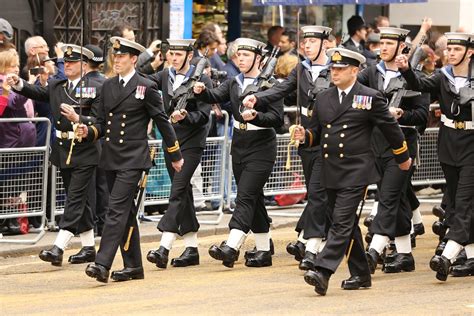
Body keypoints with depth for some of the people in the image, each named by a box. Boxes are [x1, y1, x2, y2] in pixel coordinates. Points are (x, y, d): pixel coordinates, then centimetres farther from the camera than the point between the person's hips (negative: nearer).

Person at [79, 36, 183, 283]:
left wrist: (176, 156, 4)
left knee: (117, 209, -15)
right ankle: (133, 266, 19)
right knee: (125, 212, 12)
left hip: (132, 159, -6)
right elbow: (102, 122, 16)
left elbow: (162, 122, 0)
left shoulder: (146, 87, -4)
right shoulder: (107, 86, 12)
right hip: (111, 158, 7)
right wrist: (89, 131, -7)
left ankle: (102, 264, -22)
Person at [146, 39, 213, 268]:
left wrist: (185, 117, -28)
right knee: (183, 192, 10)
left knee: (178, 191, -15)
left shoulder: (202, 81, -7)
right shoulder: (165, 76, 10)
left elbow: (204, 115, -12)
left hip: (191, 143, -6)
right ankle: (191, 249, 16)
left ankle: (164, 247, -22)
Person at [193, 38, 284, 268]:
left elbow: (278, 118, -14)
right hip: (239, 146, 7)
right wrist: (201, 91, -24)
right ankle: (263, 250, 20)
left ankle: (232, 247, -25)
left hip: (261, 148, -7)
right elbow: (215, 96, -3)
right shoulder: (234, 83, 10)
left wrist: (256, 116, -31)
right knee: (253, 198, 12)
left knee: (245, 196, -15)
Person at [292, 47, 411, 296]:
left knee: (342, 222, -15)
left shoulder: (370, 98, -4)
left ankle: (323, 271, -24)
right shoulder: (323, 98, 11)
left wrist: (403, 158, 14)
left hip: (356, 171, -6)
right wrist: (304, 136, -7)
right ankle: (360, 275, 22)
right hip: (331, 172, 6)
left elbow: (390, 128, 5)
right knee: (348, 224, 12)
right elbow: (316, 131, 17)